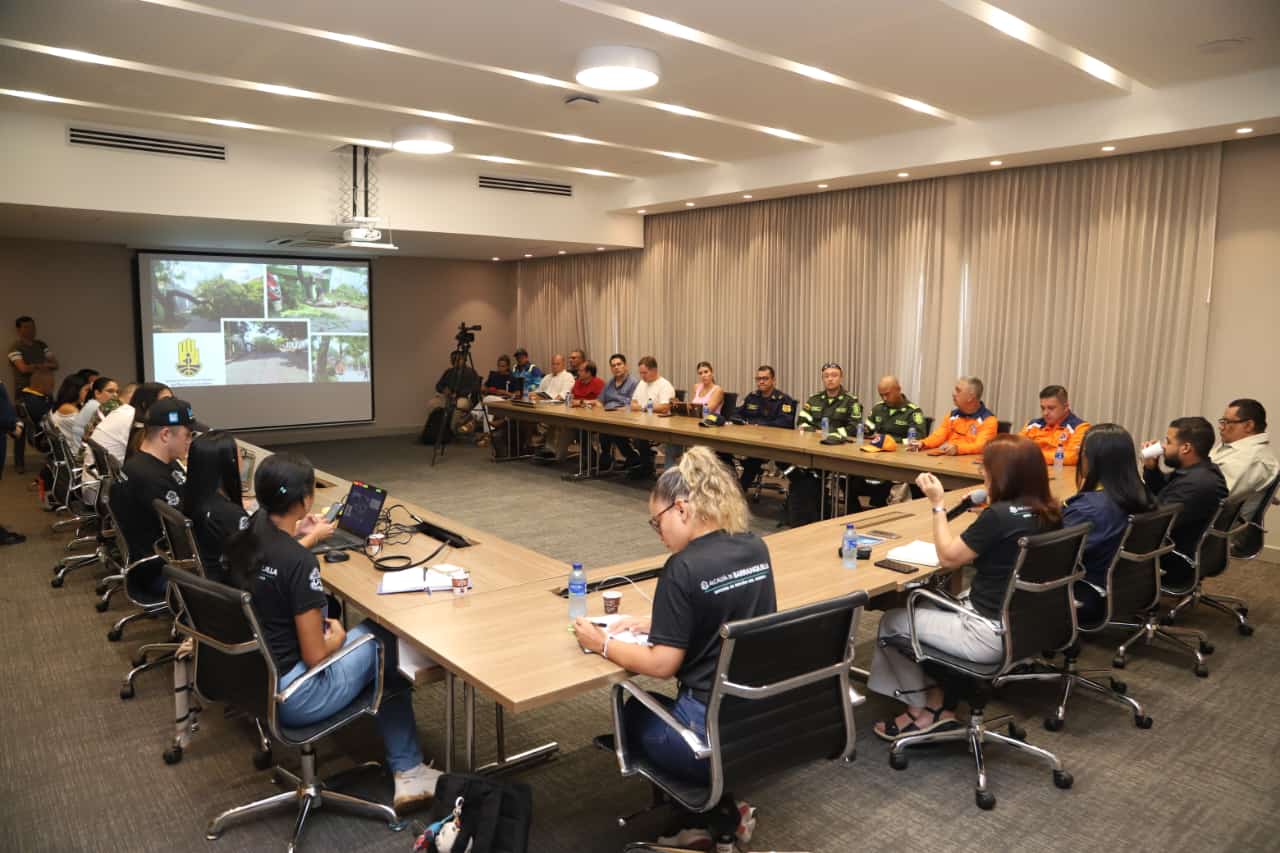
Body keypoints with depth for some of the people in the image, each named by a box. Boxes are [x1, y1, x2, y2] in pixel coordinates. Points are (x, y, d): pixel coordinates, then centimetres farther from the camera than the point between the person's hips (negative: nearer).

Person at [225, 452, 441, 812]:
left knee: (371, 629, 19)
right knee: (384, 640, 9)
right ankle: (408, 771, 21)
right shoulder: (300, 562, -27)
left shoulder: (240, 542, -3)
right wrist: (337, 637, -1)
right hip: (288, 697, -8)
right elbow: (315, 654, -21)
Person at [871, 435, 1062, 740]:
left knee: (891, 622, 10)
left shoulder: (999, 515, -25)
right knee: (922, 607, 23)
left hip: (992, 635, -9)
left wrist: (938, 504, -5)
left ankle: (923, 711, 25)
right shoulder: (1049, 513, 0)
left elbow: (948, 558, -11)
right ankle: (933, 703, 23)